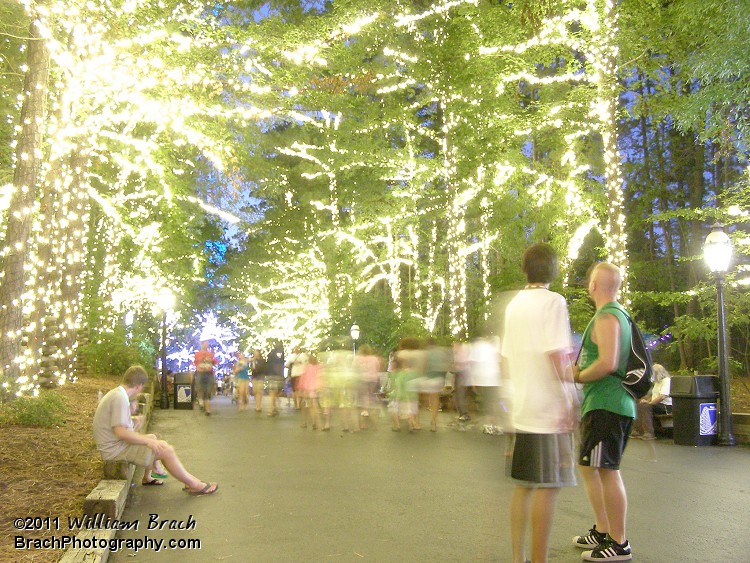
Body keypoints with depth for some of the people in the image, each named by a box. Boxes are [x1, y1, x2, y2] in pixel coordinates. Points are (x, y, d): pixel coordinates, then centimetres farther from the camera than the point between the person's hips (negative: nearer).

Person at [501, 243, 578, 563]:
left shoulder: (513, 305, 13)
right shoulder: (553, 302, -9)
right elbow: (557, 356, -16)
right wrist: (570, 399, -11)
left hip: (520, 407, 7)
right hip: (549, 407, -7)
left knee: (523, 484, 13)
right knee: (549, 486, 0)